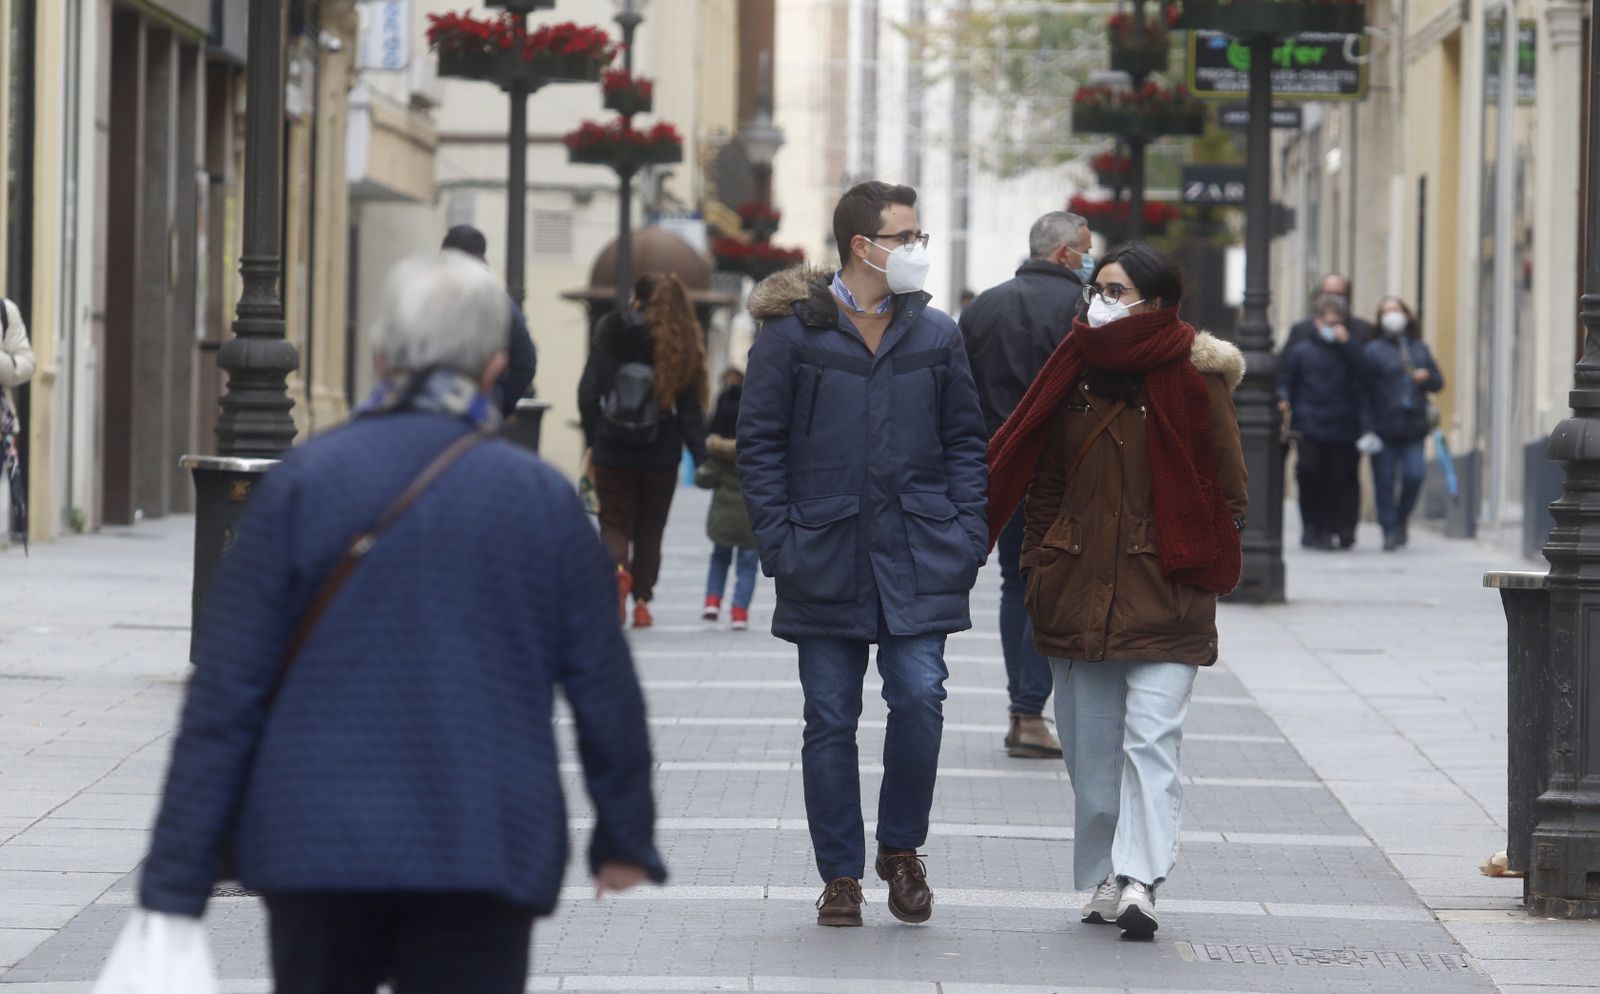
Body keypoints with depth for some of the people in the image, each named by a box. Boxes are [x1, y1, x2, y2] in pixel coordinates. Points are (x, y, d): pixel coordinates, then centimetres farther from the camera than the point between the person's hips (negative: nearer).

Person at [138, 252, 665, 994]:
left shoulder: (303, 482, -2)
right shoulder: (544, 501, 0)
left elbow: (224, 693, -4)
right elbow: (604, 690, 8)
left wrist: (176, 878, 0)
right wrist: (626, 838, 23)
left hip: (315, 849, 1)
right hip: (484, 861, 0)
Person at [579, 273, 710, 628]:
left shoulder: (610, 334, -2)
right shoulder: (681, 343, -3)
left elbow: (588, 394, -2)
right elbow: (690, 408, -4)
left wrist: (593, 438, 9)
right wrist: (701, 457, -1)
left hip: (613, 452, -1)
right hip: (660, 455, 1)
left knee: (614, 523, 6)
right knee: (649, 529, 15)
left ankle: (617, 568, -24)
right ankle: (642, 602, 12)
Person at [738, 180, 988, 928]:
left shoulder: (935, 335, 9)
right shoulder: (791, 331, 0)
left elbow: (964, 440, 14)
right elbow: (759, 441, 1)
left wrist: (965, 532, 2)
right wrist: (779, 539, -7)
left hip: (919, 556, 2)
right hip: (826, 555, -1)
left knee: (920, 698, -10)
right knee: (830, 719, 2)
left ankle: (901, 848, 11)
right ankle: (840, 877, 12)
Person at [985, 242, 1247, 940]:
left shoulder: (1196, 379, -4)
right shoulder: (1074, 376, 9)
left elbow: (1229, 490, 1)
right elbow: (1045, 483, 16)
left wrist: (1198, 570, -3)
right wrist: (1041, 569, 8)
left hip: (1165, 594, -5)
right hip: (1079, 589, 5)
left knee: (1151, 738, -13)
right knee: (1090, 744, 7)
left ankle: (1138, 881, -18)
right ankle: (1105, 880, 15)